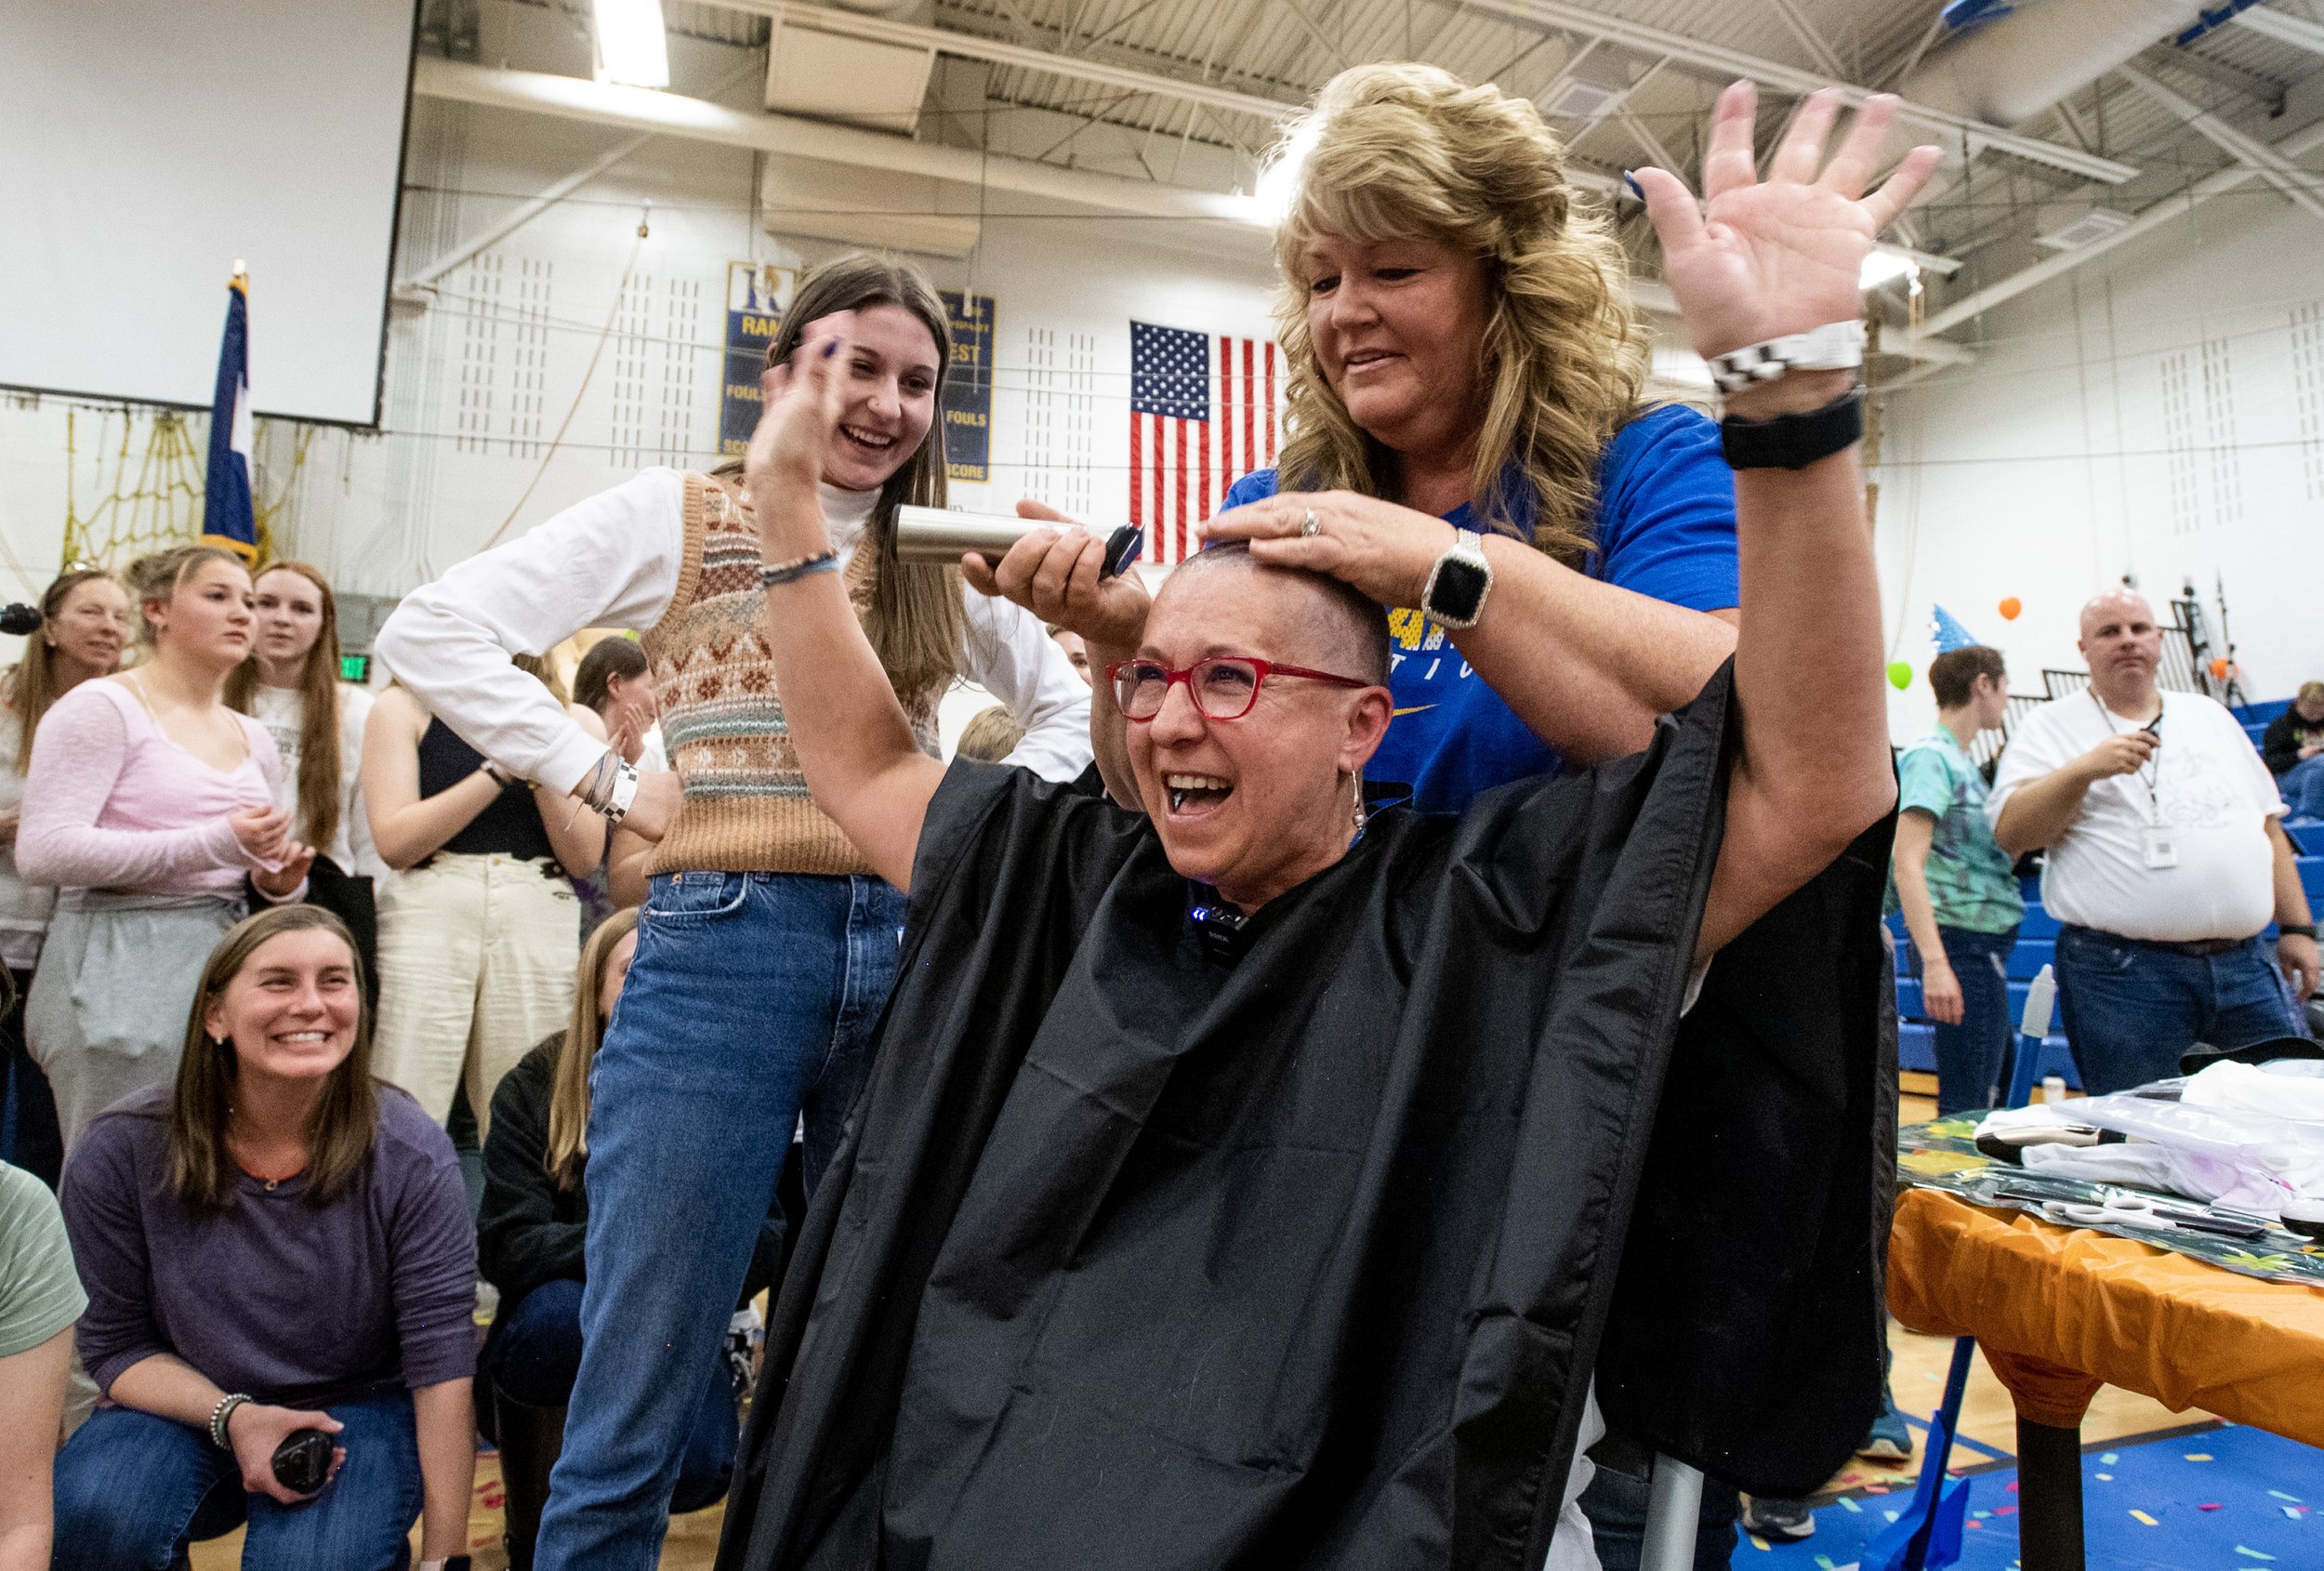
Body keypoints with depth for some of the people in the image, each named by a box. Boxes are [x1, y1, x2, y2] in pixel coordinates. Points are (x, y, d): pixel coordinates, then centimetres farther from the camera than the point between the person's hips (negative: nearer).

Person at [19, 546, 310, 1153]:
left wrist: (277, 881, 1)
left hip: (228, 968, 6)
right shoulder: (103, 707, -4)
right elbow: (44, 851, -15)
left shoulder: (254, 737, 16)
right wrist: (214, 844, -20)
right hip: (122, 974, -6)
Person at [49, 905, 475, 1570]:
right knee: (86, 1517, -29)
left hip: (357, 1408, -1)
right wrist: (231, 1415, -22)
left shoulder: (409, 1155, -19)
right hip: (188, 1408, 2)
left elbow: (441, 1364, -17)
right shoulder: (119, 1154, -14)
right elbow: (116, 1344, -3)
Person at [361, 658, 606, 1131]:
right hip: (426, 919, -1)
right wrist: (500, 769, -10)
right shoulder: (404, 707, 9)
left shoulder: (574, 721, 12)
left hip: (542, 926, 1)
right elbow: (394, 842, -4)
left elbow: (585, 857, 3)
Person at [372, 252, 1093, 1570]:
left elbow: (1073, 706, 22)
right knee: (640, 1389, 5)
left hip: (909, 958, 4)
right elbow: (433, 632, -1)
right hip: (725, 953, -3)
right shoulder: (682, 516, 4)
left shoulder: (949, 563, 13)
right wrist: (609, 782, -7)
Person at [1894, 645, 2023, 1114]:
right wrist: (1934, 963, -28)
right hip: (1961, 942, -10)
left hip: (1988, 946, 10)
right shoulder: (1930, 755, -11)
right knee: (1967, 1108, -7)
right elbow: (1908, 863, -22)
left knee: (1997, 1088, 20)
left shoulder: (1965, 761, 17)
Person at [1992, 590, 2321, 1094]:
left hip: (2244, 965, 5)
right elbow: (2010, 834, -10)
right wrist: (2085, 770, -22)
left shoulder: (2210, 715, 19)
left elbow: (2268, 825, 21)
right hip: (2120, 972, -5)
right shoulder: (2051, 727, 2)